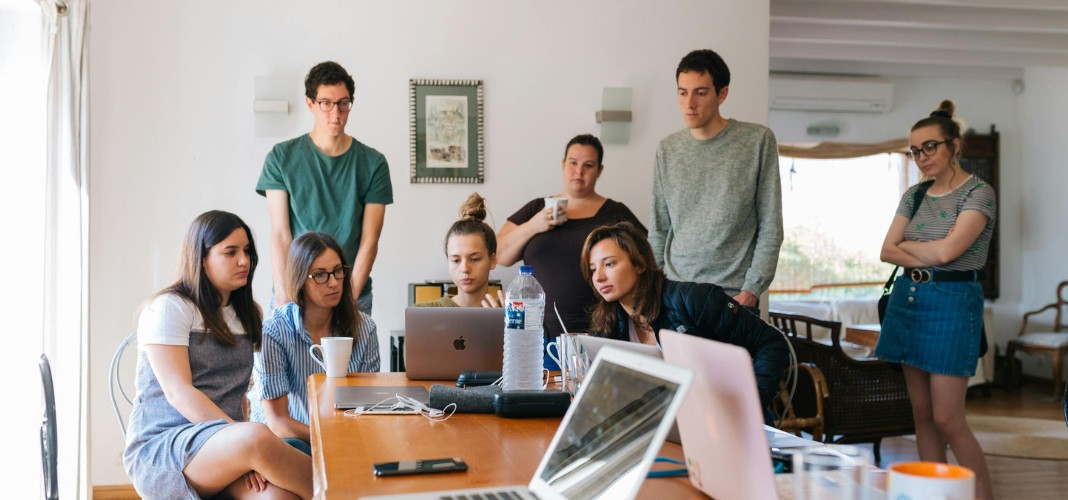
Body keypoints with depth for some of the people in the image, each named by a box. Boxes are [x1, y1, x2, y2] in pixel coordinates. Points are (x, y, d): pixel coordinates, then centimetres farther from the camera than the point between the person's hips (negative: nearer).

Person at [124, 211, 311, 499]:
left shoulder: (246, 314, 18)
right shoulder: (169, 308, -3)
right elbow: (178, 393, -13)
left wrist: (247, 459, 1)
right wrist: (246, 442, -24)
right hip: (159, 451, -5)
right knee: (257, 437, -36)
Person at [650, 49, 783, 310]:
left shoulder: (759, 141, -3)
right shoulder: (667, 149, 7)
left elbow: (770, 228, -3)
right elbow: (658, 231, 11)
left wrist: (751, 290, -9)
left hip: (734, 296, -2)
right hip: (674, 292, 3)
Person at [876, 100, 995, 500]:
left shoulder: (978, 193, -7)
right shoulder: (914, 195, 12)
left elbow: (947, 250, -18)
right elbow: (887, 252, 4)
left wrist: (907, 244, -1)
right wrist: (927, 258, -12)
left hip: (952, 301, -6)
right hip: (908, 299, 6)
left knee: (947, 419, -9)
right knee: (921, 413, 9)